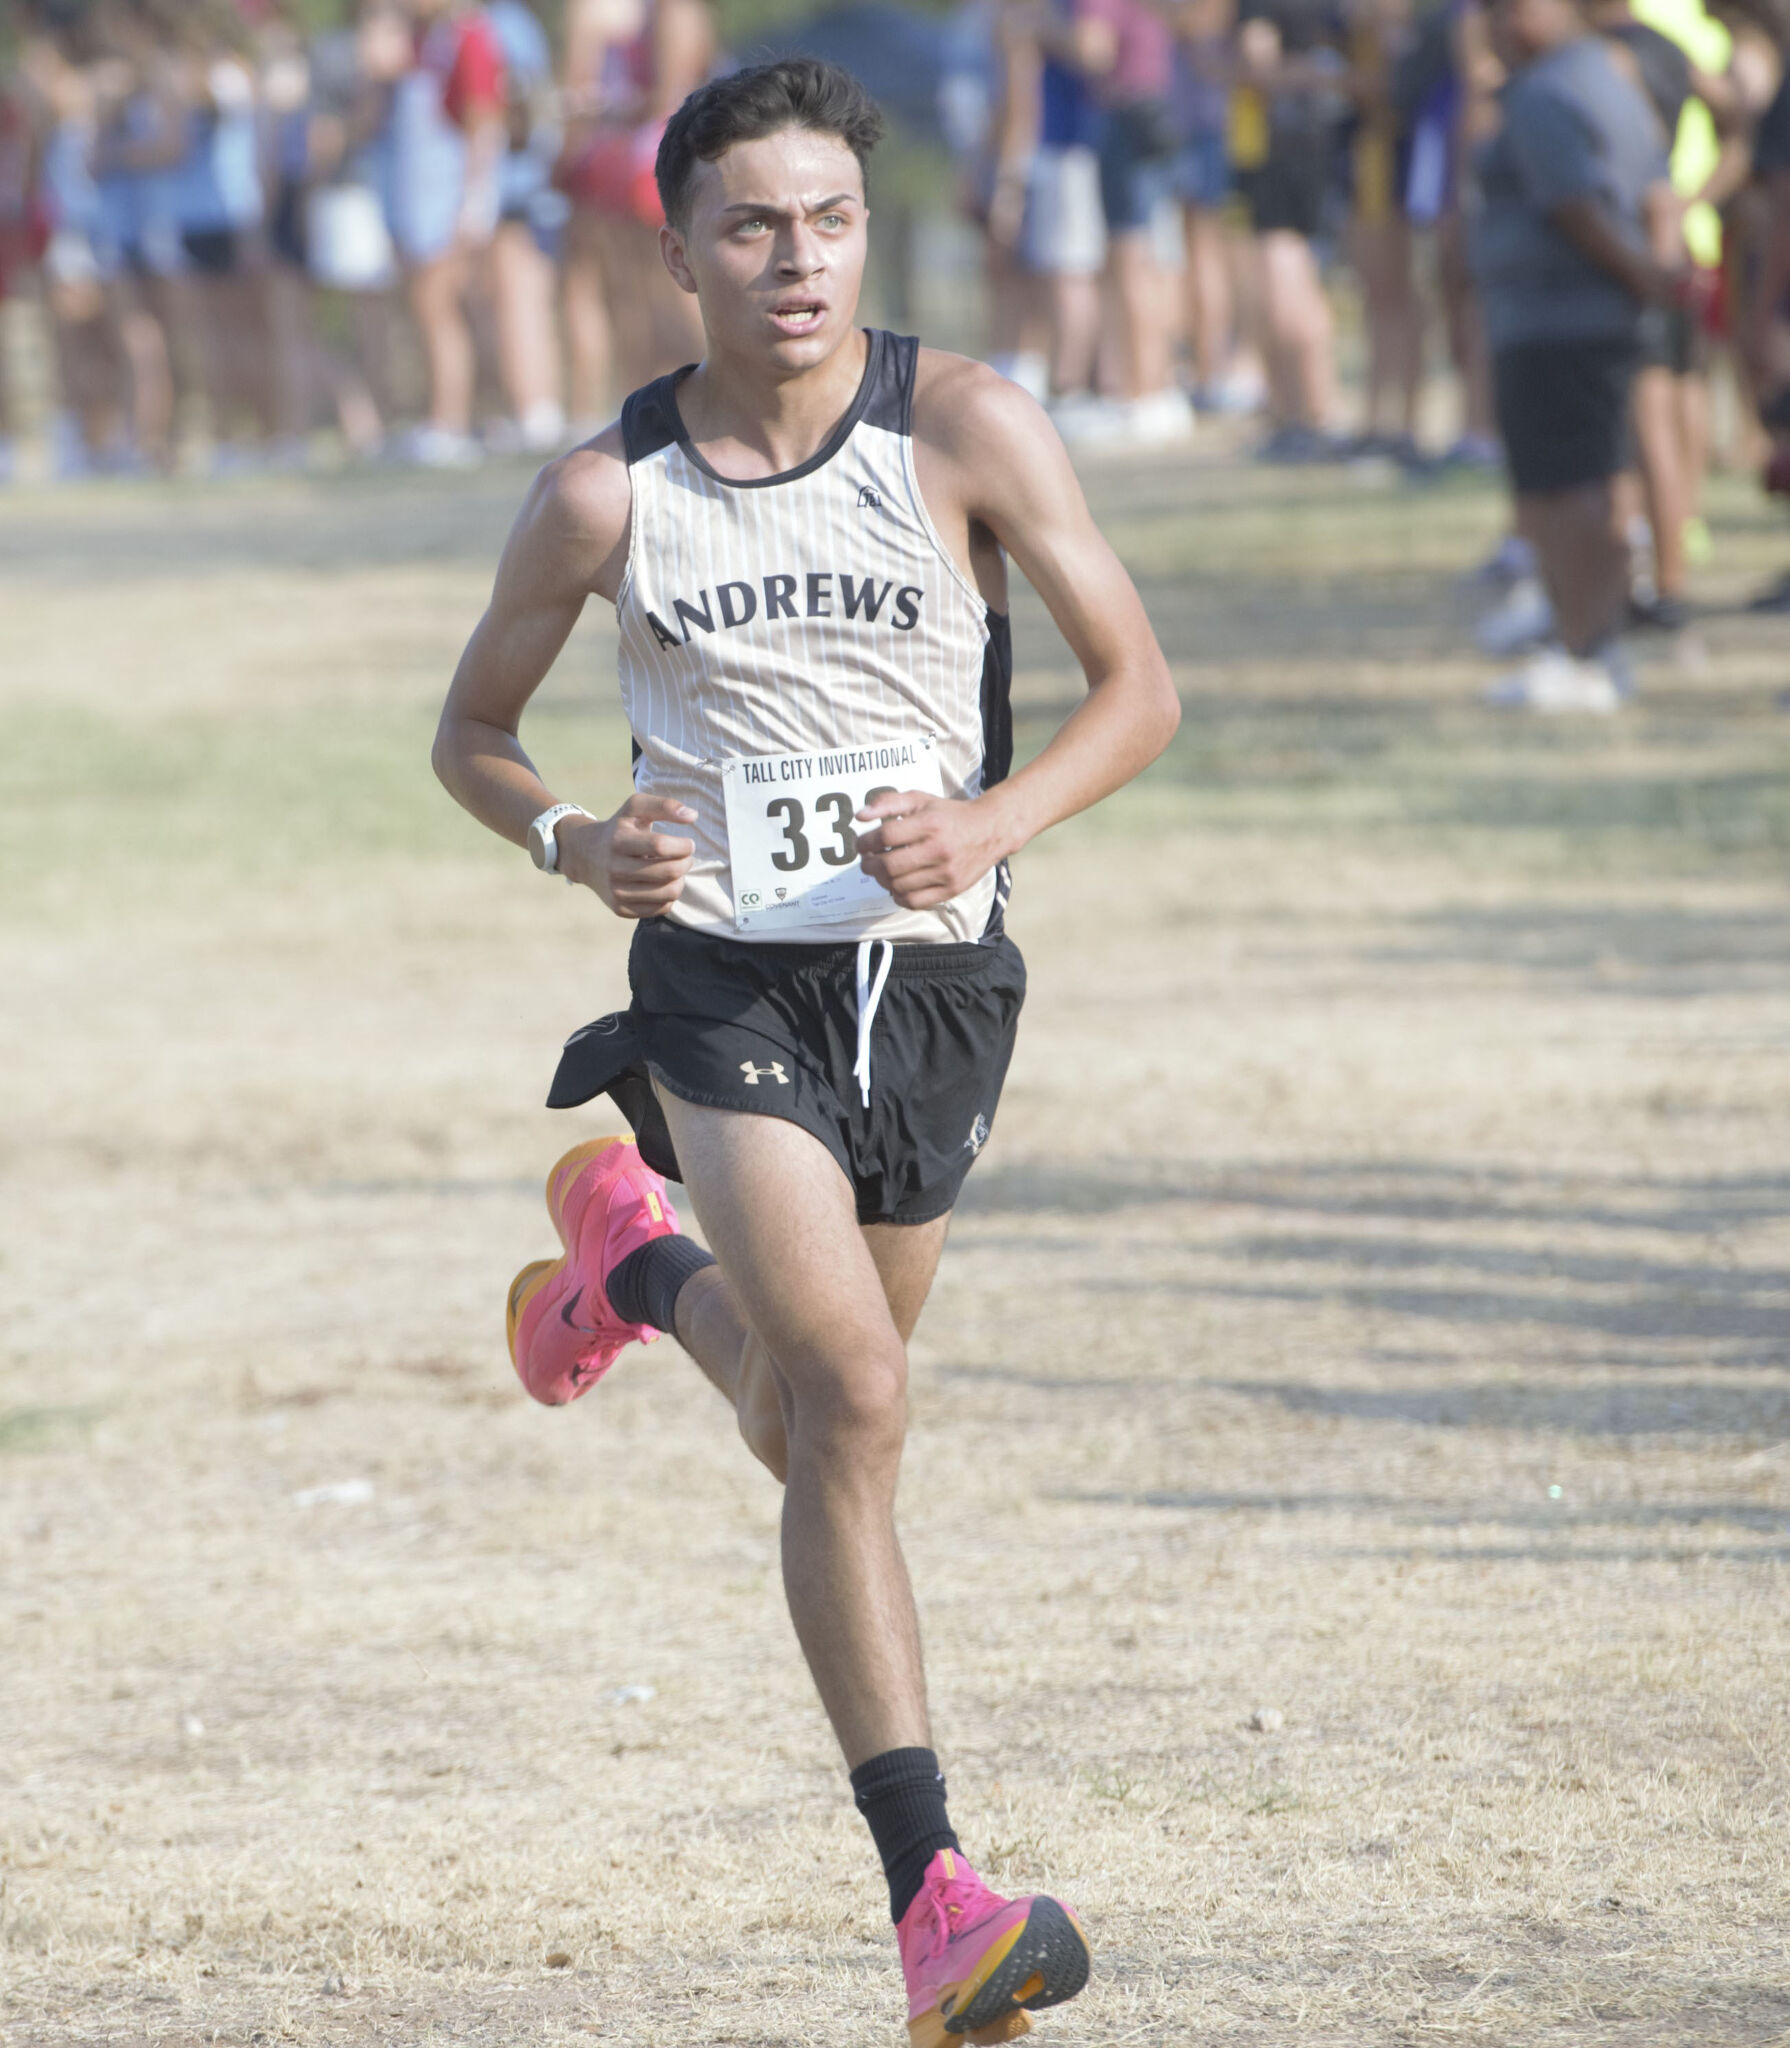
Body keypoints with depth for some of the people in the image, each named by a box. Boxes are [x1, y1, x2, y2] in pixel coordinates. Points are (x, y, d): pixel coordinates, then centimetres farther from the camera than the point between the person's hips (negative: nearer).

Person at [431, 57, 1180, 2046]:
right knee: (853, 1400, -20)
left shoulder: (967, 431, -7)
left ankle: (629, 1254, 54)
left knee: (804, 1427, 18)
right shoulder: (603, 496, -5)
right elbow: (470, 727, 9)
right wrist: (570, 841, -13)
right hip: (726, 977, -2)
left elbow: (1136, 684, -3)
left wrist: (995, 819, -21)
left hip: (934, 972, 2)